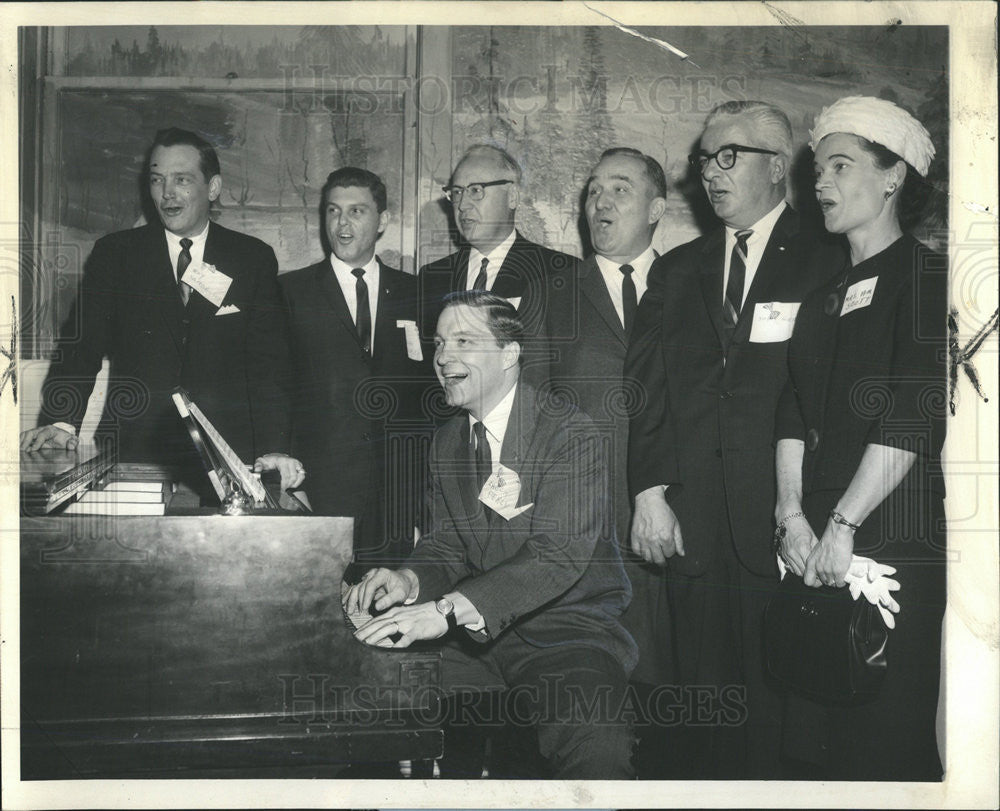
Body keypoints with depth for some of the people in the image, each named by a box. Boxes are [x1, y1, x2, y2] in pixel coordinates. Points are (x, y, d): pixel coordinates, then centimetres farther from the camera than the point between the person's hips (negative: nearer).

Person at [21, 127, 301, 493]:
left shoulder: (254, 258, 7)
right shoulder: (114, 253, 8)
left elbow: (267, 363, 0)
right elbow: (82, 345, 1)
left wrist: (274, 449, -14)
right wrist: (61, 422, -18)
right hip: (133, 455, 0)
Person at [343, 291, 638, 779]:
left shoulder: (568, 434, -9)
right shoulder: (447, 441, 13)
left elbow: (559, 553, -22)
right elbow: (446, 545, 11)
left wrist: (448, 610, -33)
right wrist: (411, 580, -15)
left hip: (571, 630, -6)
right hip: (476, 636, 6)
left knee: (593, 752, -33)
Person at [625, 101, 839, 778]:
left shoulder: (823, 262, 2)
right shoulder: (678, 270, 17)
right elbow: (646, 387, 10)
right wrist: (649, 491, -1)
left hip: (779, 521, -4)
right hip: (693, 525, 4)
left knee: (776, 705, 1)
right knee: (704, 707, 8)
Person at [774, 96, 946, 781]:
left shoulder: (927, 280, -3)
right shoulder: (823, 293, 18)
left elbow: (912, 420, -13)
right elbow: (795, 414, 10)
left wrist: (841, 526, -16)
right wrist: (792, 514, -3)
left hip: (895, 541, -6)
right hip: (814, 547, 6)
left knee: (886, 741, -2)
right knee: (811, 737, 6)